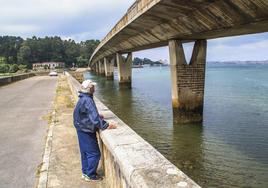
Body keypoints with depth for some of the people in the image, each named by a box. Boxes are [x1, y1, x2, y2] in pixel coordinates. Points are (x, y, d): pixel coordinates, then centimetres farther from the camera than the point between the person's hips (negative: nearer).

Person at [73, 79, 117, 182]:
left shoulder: (83, 99, 4)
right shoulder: (88, 100, -27)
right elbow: (95, 119, -32)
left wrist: (98, 116, 11)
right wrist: (107, 125, -27)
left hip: (82, 130, 10)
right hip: (87, 131, -10)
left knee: (85, 152, 21)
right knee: (94, 153, 3)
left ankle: (85, 172, 35)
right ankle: (90, 175, 16)